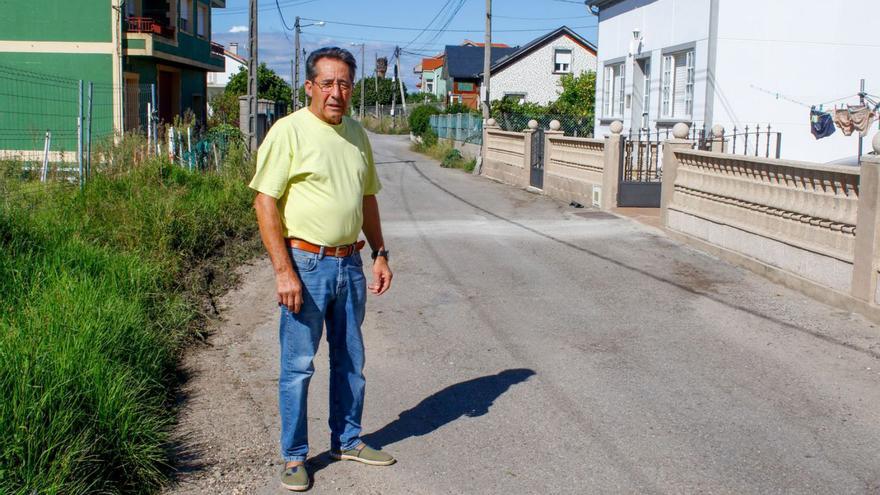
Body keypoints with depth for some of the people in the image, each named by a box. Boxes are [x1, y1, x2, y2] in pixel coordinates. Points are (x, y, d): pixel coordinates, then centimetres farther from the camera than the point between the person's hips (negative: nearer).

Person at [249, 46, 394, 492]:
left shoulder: (356, 134, 10)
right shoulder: (289, 131, -10)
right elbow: (265, 202, -14)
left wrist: (379, 254, 12)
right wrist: (283, 271, -19)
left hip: (350, 263, 6)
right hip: (305, 264, -6)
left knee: (350, 360, 16)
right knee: (298, 365, 3)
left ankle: (347, 441, 33)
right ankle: (294, 457, 18)